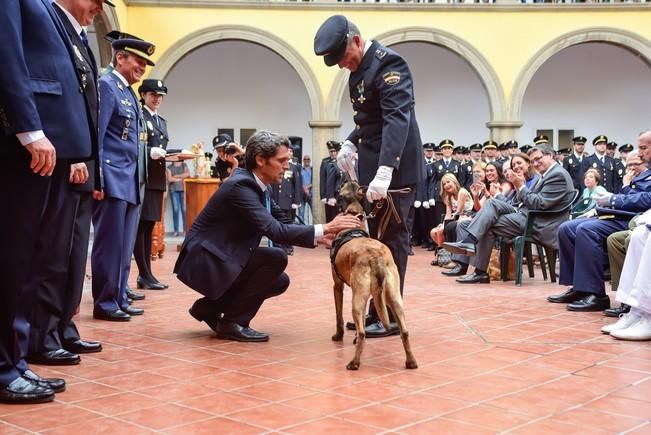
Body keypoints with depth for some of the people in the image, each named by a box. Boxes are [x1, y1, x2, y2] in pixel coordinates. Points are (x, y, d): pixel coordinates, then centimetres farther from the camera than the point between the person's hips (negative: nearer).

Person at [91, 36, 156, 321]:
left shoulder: (130, 94, 20)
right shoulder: (106, 86, -6)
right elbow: (95, 134, -14)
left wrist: (141, 179, 17)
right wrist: (97, 180, -19)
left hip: (131, 182, 9)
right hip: (113, 181, -9)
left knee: (125, 245, 10)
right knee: (109, 244, -4)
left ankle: (119, 299, 17)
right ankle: (104, 303, 3)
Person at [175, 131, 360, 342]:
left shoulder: (256, 184, 6)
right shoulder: (240, 186, -23)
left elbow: (284, 223, 8)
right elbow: (275, 231, -31)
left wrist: (324, 234, -6)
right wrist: (324, 229, -29)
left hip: (220, 258, 10)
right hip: (203, 261, -10)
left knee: (280, 281, 11)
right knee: (276, 258, -21)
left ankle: (211, 306, 15)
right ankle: (233, 322, -11)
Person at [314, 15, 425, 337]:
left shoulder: (388, 63, -16)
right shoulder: (359, 69, 12)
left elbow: (398, 118, -28)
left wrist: (384, 171, -37)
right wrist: (351, 144, 5)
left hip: (395, 170, -9)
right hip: (373, 169, 9)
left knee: (392, 242, -3)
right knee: (378, 241, 13)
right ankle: (377, 312, 21)